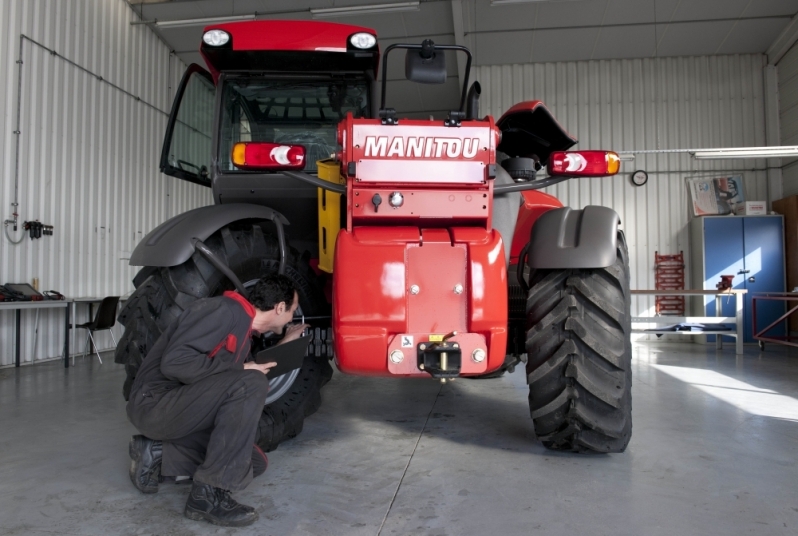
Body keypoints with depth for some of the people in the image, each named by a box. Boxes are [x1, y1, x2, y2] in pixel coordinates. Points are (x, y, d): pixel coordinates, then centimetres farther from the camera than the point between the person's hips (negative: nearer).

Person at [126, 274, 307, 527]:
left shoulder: (243, 330, 12)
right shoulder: (223, 310, -18)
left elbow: (256, 368, 26)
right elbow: (174, 362, -27)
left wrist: (284, 344, 29)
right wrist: (239, 370, -20)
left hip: (181, 407, 9)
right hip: (155, 404, -9)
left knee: (255, 462, 6)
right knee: (251, 384, -27)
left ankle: (158, 453, 11)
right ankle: (209, 494, -19)